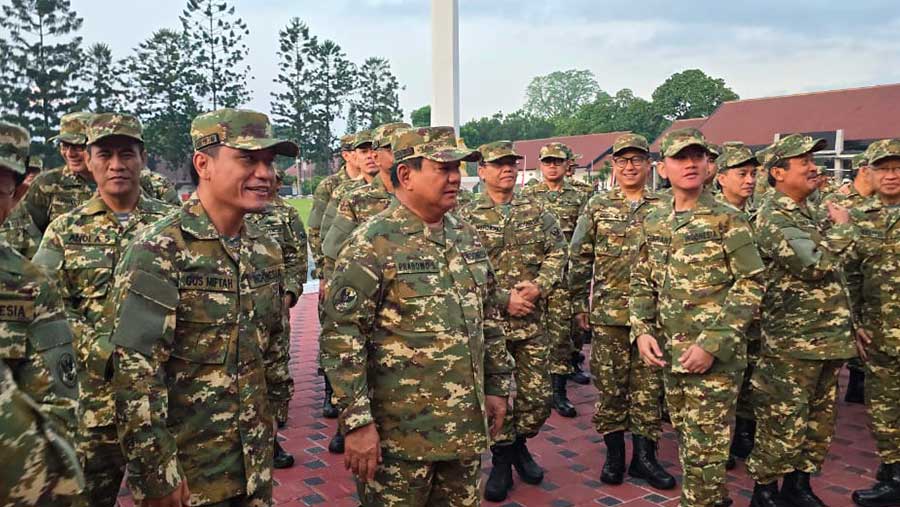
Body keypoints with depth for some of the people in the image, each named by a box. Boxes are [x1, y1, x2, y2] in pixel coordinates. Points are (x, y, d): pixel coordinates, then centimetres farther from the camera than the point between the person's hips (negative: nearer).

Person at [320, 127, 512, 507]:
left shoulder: (467, 237, 7)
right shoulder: (373, 244, -14)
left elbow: (490, 318, 15)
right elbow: (341, 338, -17)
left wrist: (497, 386, 14)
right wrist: (357, 422, -19)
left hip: (467, 425, 7)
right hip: (400, 431, -6)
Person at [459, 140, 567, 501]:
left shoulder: (537, 210, 8)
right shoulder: (467, 217, -2)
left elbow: (557, 252, 4)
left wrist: (539, 286, -13)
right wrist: (504, 300, -14)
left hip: (531, 320, 3)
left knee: (538, 396, 7)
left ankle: (519, 443, 34)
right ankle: (501, 459, 26)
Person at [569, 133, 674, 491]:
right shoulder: (597, 206, 4)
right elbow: (579, 259, 5)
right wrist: (579, 304, 3)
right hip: (607, 312, 0)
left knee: (648, 385, 8)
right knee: (609, 383, 7)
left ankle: (644, 457, 21)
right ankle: (614, 454, 23)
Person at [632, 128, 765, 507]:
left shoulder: (727, 220, -8)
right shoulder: (654, 222, 7)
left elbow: (750, 285, -12)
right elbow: (642, 282, 13)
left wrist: (712, 344, -18)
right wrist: (642, 331, -2)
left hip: (714, 355, -5)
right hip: (669, 352, 6)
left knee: (704, 446, 0)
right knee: (686, 440, 18)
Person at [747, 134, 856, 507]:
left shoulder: (812, 211, 14)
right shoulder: (773, 217, -14)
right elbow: (814, 264, -26)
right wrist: (842, 227, -11)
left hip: (828, 338, 9)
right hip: (791, 342, -9)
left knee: (818, 420, 17)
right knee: (783, 424, 0)